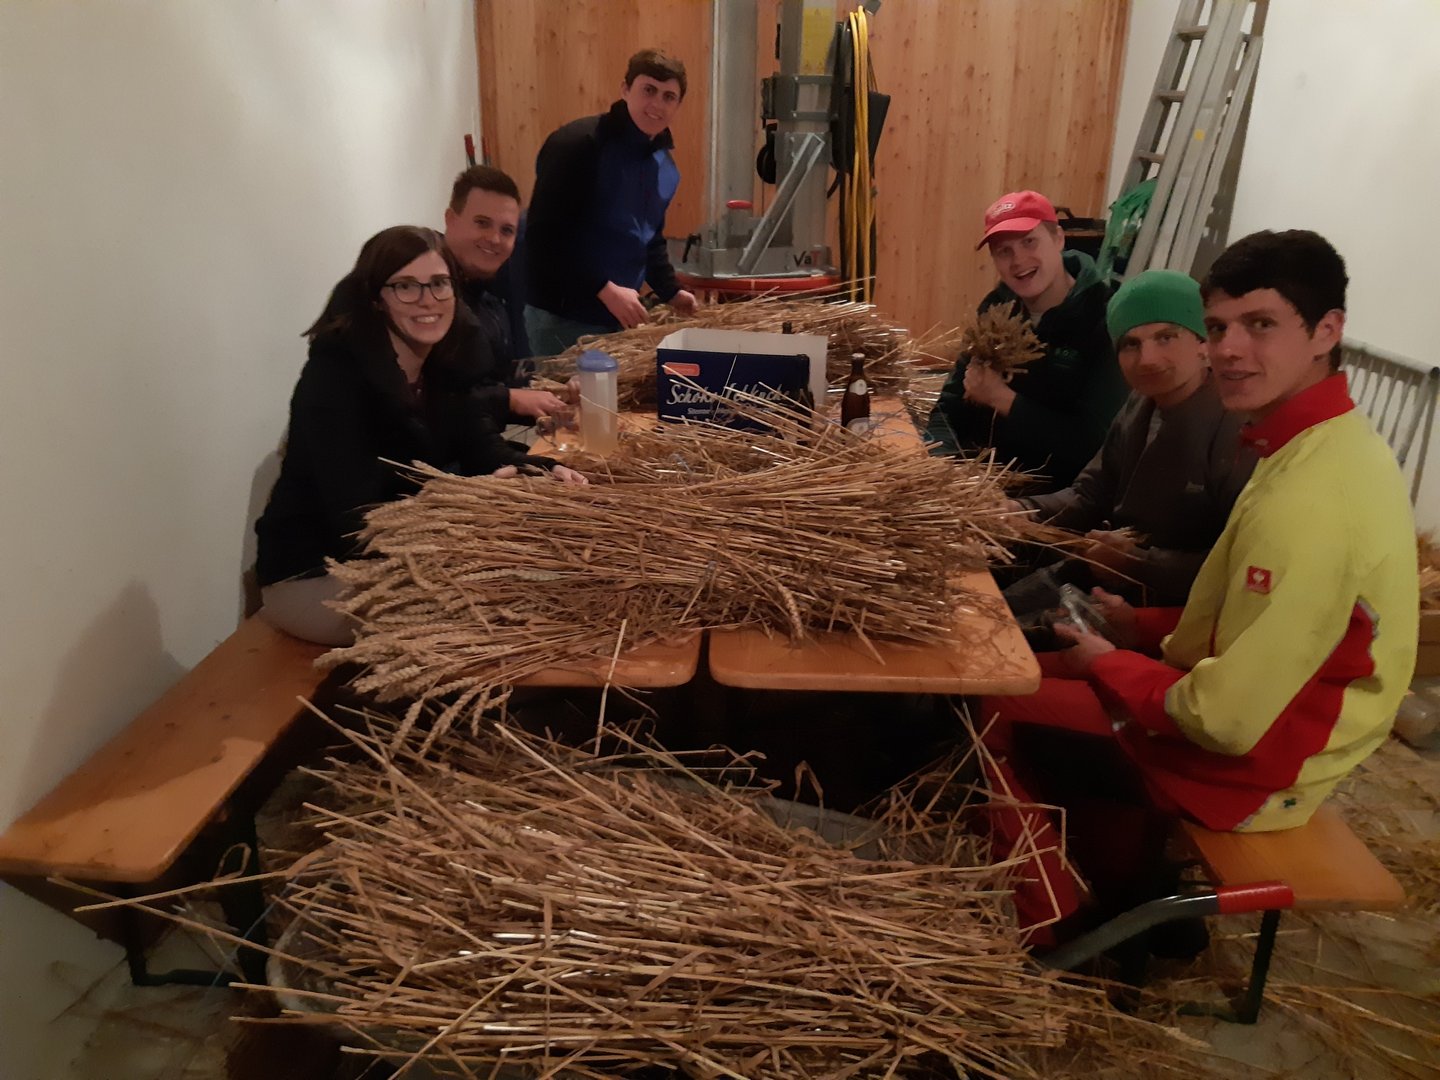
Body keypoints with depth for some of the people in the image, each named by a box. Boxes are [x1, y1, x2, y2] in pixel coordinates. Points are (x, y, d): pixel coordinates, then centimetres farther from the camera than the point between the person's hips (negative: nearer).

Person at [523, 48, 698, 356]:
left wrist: (670, 291, 16)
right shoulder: (578, 144, -15)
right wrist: (605, 290, -23)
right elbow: (543, 234, -21)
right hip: (562, 318, -7)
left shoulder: (665, 166, 10)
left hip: (619, 316, 8)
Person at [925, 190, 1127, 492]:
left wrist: (1002, 399, -21)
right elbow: (950, 408, 4)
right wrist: (946, 463, -16)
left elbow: (1093, 442, -21)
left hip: (1059, 492, -4)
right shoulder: (998, 307, 4)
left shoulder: (1105, 321, -14)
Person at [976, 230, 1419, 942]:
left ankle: (1054, 936, 22)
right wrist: (1148, 628, 3)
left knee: (1005, 711, 1)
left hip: (1254, 764, -9)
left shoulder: (1306, 498, -32)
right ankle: (1129, 907, 29)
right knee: (1054, 676, 21)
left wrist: (1111, 664, -13)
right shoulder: (1334, 440, 0)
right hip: (1280, 723, 9)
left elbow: (1228, 720, -29)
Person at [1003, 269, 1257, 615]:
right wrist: (1021, 510, -6)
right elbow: (1090, 496, 12)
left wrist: (1139, 562, -23)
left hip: (1168, 606, -8)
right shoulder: (1142, 403, 8)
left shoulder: (1238, 428, -22)